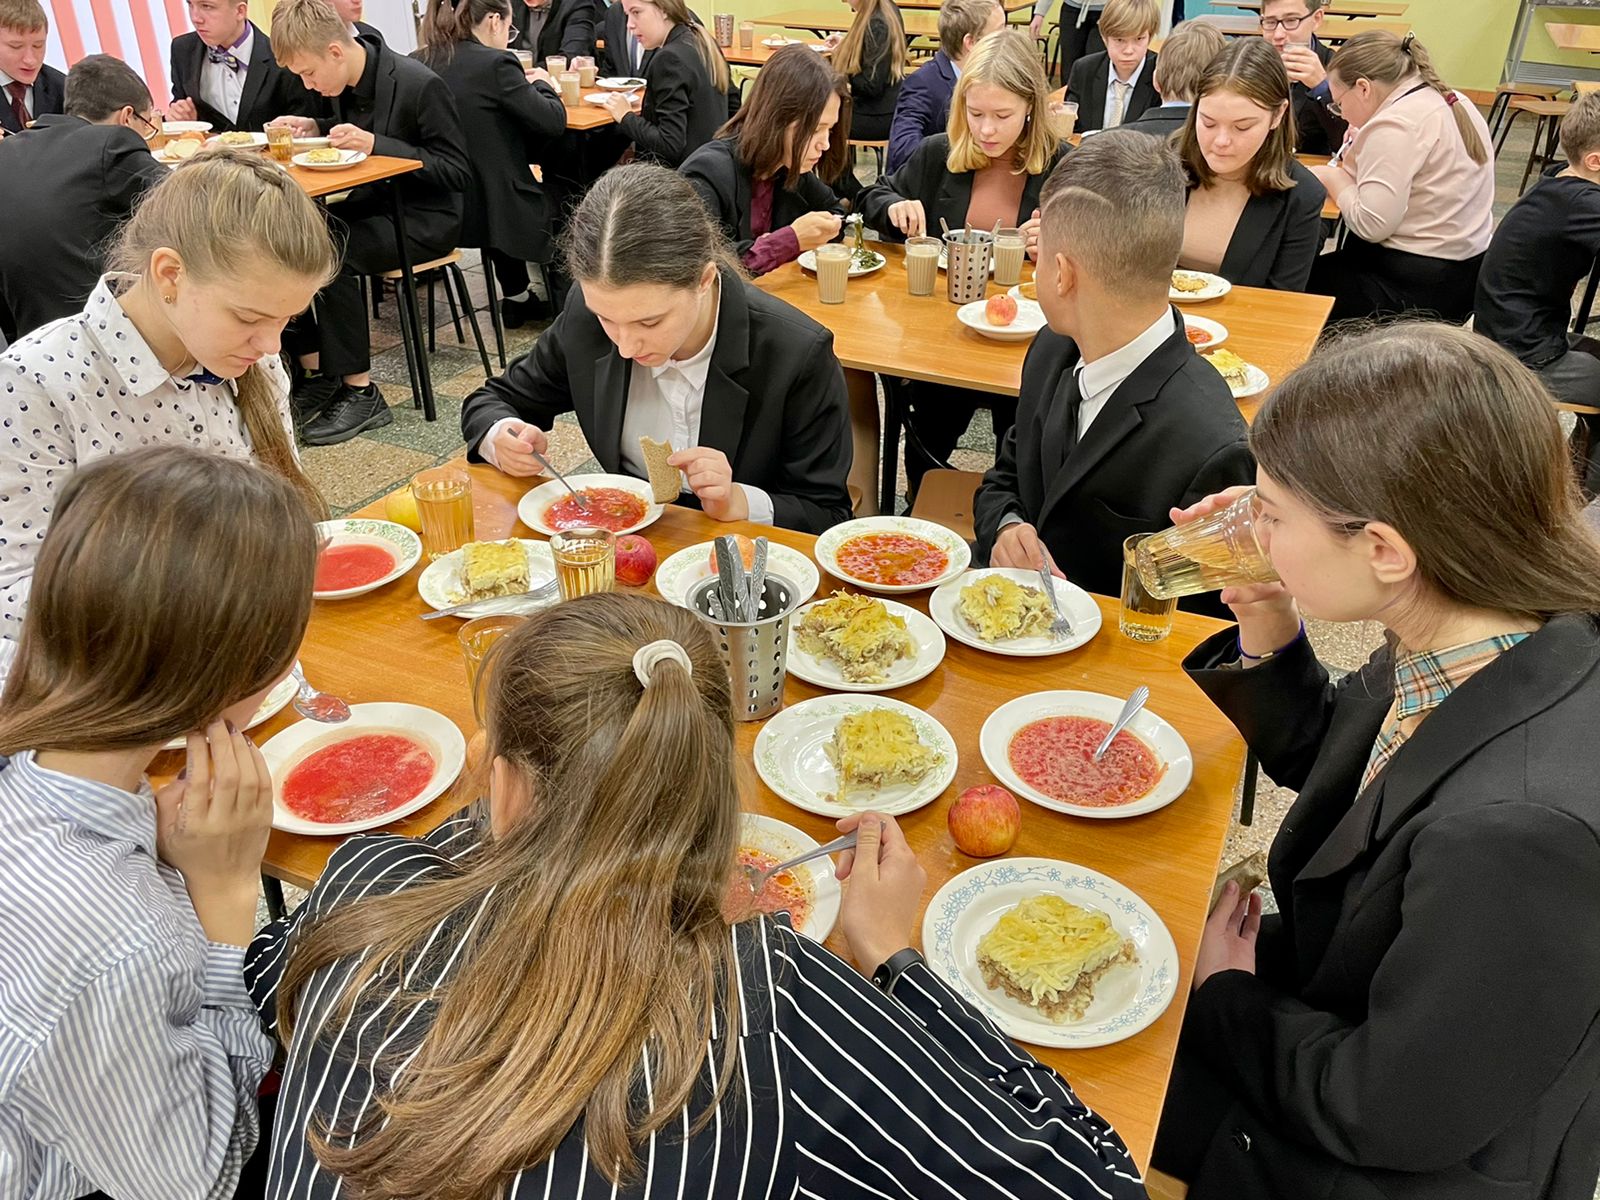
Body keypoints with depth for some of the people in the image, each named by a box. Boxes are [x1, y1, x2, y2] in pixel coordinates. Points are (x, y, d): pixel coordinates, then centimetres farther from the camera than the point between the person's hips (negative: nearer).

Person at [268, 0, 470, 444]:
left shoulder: (420, 85, -19)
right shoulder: (344, 84, 4)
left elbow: (458, 173, -18)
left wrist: (375, 143, -26)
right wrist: (314, 126, 2)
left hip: (423, 219, -8)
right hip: (370, 204, 8)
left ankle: (360, 392, -19)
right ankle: (313, 372, -6)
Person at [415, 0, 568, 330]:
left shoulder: (418, 63, 4)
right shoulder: (495, 63, -15)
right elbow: (553, 121, -12)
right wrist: (541, 84, 8)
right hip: (486, 209, -7)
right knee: (562, 205, 24)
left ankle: (516, 298, 45)